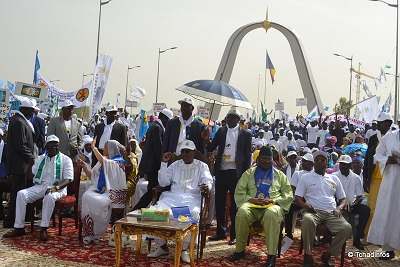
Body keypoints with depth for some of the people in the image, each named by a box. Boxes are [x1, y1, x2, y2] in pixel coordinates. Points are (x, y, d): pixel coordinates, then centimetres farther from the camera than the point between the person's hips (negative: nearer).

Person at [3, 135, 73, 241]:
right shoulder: (40, 159, 18)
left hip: (57, 188, -5)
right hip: (40, 186, 5)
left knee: (50, 196, -38)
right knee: (21, 194, -19)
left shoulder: (65, 159, 2)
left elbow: (68, 179, -7)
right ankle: (19, 228, -14)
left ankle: (43, 228, -28)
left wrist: (56, 187, -23)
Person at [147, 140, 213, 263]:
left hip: (192, 198, -3)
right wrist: (164, 163, 2)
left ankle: (184, 249, -17)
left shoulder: (202, 166, 14)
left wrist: (206, 186, -25)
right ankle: (162, 246, -7)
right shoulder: (175, 165, 20)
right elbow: (163, 183, 11)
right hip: (173, 197, 3)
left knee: (193, 215, -36)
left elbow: (208, 181, 0)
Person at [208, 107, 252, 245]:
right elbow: (211, 148, 6)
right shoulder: (221, 132, 10)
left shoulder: (245, 134, 3)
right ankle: (220, 232, 22)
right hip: (221, 171, 3)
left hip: (236, 172, -3)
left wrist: (246, 173, -5)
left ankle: (234, 234, 13)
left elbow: (248, 155, 2)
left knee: (235, 204, 4)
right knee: (219, 202, 9)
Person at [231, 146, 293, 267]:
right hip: (252, 204, 1)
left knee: (272, 214, -38)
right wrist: (251, 199, -10)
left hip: (273, 205, -1)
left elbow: (289, 195, 10)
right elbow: (239, 192, 9)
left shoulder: (279, 174, 17)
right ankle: (240, 249, -18)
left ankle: (272, 255, -32)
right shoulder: (249, 173, 17)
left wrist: (273, 200, -7)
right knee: (242, 212, -33)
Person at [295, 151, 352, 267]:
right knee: (307, 220, -38)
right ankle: (308, 255, -19)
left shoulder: (334, 179, 22)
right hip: (313, 211, -3)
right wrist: (305, 205, -14)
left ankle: (327, 255, -6)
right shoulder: (305, 177, 13)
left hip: (332, 213, 3)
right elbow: (298, 198, 8)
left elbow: (343, 199, 22)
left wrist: (339, 208, -1)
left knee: (347, 228, -26)